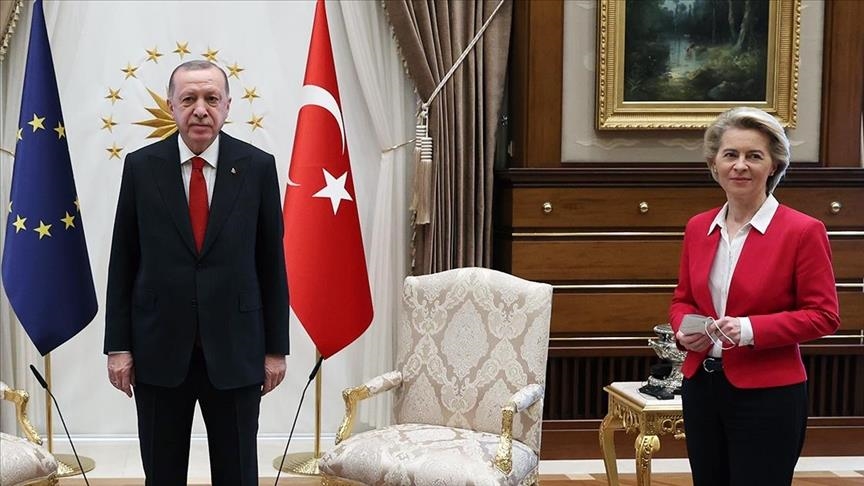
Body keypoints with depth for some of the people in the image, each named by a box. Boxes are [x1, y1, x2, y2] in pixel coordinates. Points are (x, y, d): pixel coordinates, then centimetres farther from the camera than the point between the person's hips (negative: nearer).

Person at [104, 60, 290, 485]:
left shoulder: (257, 166, -1)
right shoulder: (141, 166, 0)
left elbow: (272, 262, 1)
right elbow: (122, 262, 3)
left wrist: (276, 348, 1)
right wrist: (118, 345, -1)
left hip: (235, 350, 0)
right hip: (159, 350, 1)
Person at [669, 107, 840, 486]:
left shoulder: (802, 231, -9)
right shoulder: (698, 227, 7)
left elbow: (824, 315, -9)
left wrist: (751, 329, -21)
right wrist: (684, 328, -5)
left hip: (767, 396, -5)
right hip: (701, 387, 5)